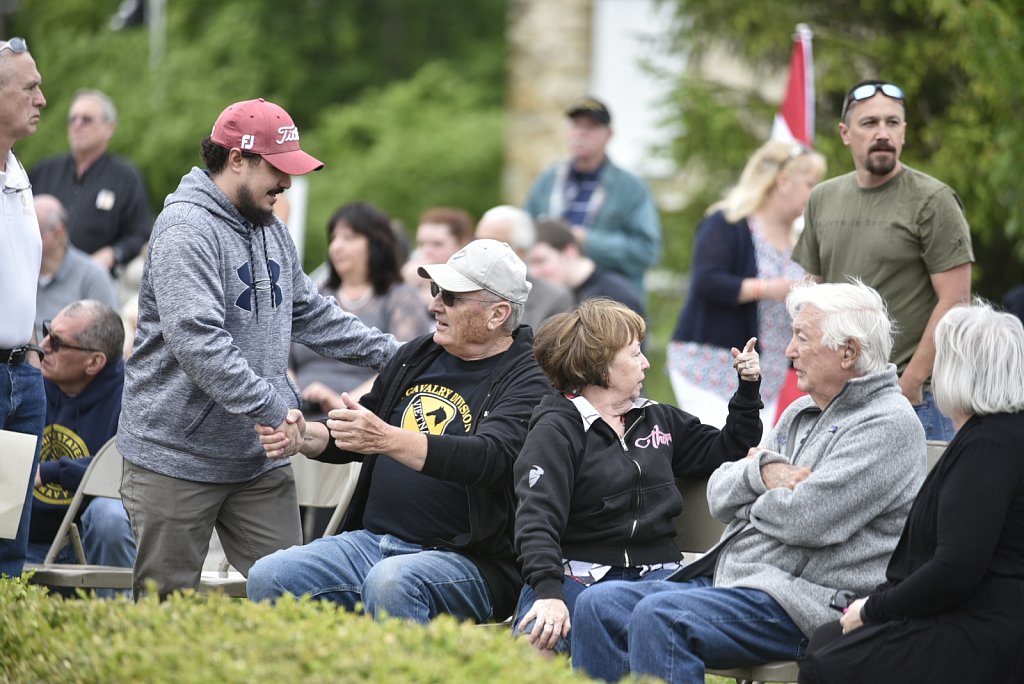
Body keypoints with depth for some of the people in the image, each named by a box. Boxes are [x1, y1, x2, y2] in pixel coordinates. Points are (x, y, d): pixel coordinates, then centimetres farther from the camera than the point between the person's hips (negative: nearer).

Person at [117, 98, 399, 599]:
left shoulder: (270, 229, 14)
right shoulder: (186, 229, -16)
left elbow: (308, 312, 24)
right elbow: (197, 339, -27)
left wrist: (392, 354, 15)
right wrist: (271, 408, -28)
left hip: (260, 459, 8)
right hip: (177, 458, -8)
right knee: (167, 599, 0)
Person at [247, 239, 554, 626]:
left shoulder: (527, 380, -6)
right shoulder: (416, 356, 16)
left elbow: (488, 457, -25)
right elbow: (357, 436, 26)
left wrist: (387, 439, -38)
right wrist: (304, 437, 3)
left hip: (468, 562, -7)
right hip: (371, 541, 7)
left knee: (389, 583, -38)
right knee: (267, 577, -14)